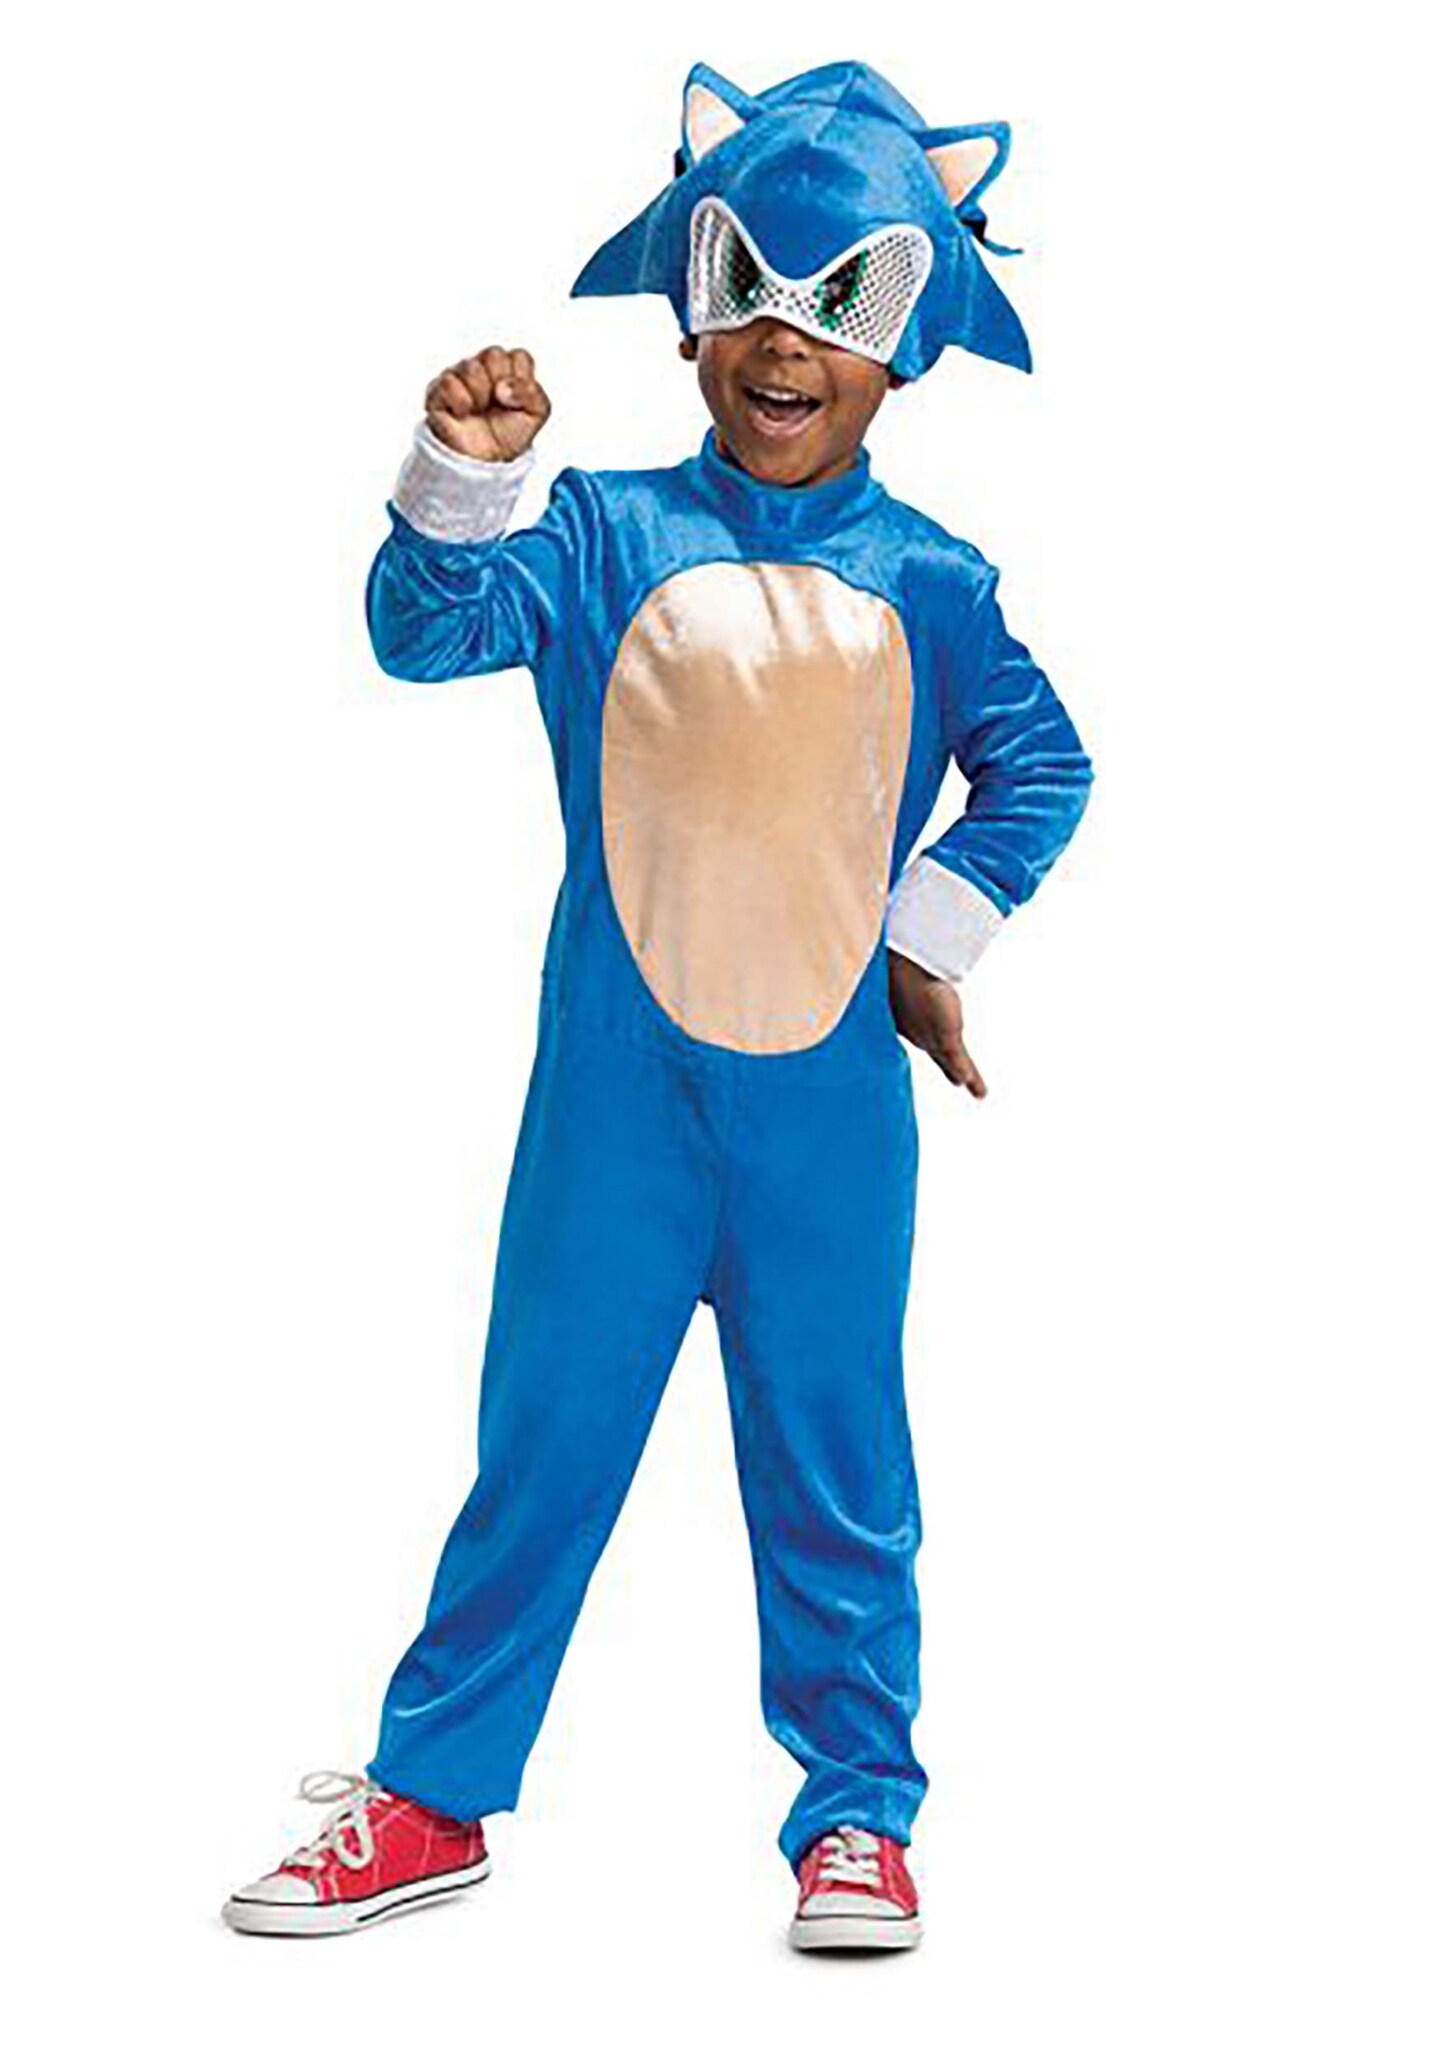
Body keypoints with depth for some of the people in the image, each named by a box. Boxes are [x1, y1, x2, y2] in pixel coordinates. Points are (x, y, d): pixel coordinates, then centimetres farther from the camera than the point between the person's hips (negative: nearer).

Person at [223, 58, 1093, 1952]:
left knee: (835, 1461, 9)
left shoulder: (930, 582, 4)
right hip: (619, 1083, 0)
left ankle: (858, 1813, 22)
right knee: (543, 1437, 7)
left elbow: (1041, 767, 14)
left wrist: (930, 939, 6)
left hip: (831, 1089, 1)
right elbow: (430, 632, -12)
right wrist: (462, 485, -30)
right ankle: (433, 1795, 21)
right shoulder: (609, 535, 1)